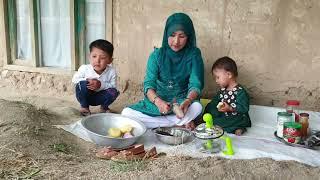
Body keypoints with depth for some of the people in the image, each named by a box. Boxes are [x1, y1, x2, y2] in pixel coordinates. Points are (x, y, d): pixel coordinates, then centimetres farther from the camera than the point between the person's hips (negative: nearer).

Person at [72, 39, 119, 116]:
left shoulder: (111, 72, -18)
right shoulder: (84, 68, -19)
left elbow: (113, 86, -15)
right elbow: (74, 79, -7)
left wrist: (101, 85, -32)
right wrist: (87, 81, -27)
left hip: (99, 97, 1)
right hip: (85, 96, -1)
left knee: (114, 92, -26)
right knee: (82, 84, -31)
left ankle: (104, 107, 8)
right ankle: (84, 106, -5)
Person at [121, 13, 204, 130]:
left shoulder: (194, 54, -7)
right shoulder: (157, 55, -5)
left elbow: (196, 84, -15)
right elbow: (148, 84, -14)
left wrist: (186, 102, -38)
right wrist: (158, 101, -37)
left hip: (181, 101, -2)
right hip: (156, 101, 2)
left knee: (197, 107, -35)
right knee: (126, 113, -23)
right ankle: (181, 123, -19)